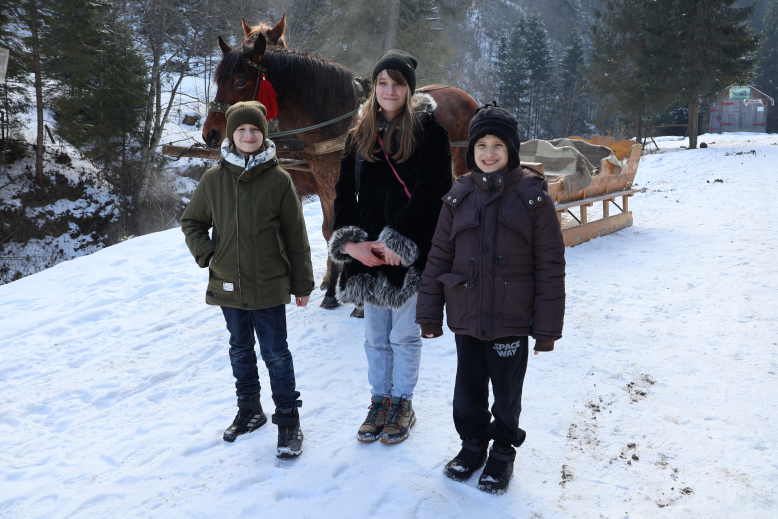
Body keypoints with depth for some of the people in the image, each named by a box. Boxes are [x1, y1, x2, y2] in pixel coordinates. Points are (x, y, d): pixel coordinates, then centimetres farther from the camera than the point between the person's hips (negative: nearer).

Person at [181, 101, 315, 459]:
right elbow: (192, 222, 14)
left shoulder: (278, 179, -7)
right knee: (240, 350, 17)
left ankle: (288, 420, 15)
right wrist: (207, 255, -3)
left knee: (276, 353, 2)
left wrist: (302, 284, -1)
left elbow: (295, 235, -3)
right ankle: (249, 410, 34)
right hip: (228, 284, 4)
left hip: (268, 287, -3)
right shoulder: (214, 179, 0)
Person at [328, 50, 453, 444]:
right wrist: (350, 242, -8)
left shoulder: (429, 131, -5)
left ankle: (402, 404, 26)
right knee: (375, 336, 14)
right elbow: (345, 193, 6)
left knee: (404, 335, 8)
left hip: (410, 253, -4)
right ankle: (379, 401, 30)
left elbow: (431, 194, -14)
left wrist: (398, 242, -19)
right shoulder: (360, 134, 9)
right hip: (367, 253, 4)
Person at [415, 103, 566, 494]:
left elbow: (550, 266, -7)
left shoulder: (533, 196, -8)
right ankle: (473, 444, 39)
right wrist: (430, 313, 4)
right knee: (468, 389, 16)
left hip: (511, 319, -2)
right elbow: (439, 257, 5)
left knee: (507, 392, 13)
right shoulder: (459, 196, 1)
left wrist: (547, 326, -8)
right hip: (466, 316, 3)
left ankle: (503, 452, 35)